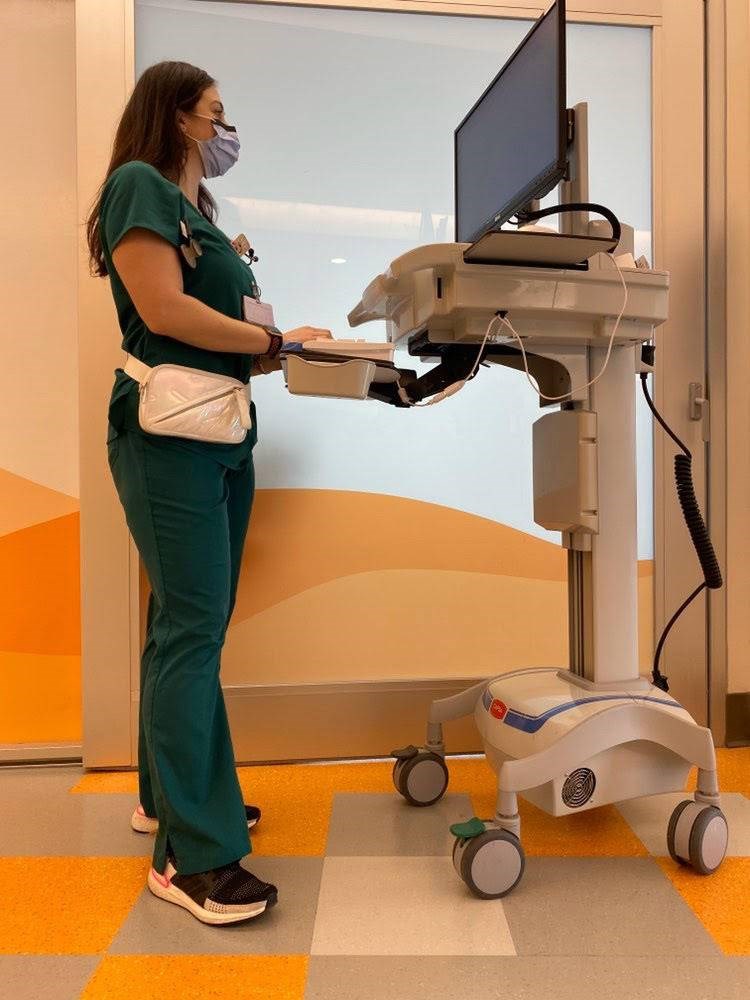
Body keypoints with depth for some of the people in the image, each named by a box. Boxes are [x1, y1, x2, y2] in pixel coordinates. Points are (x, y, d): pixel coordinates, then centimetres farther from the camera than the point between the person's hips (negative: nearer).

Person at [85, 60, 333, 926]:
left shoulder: (199, 211, 23)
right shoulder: (140, 184, -2)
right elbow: (165, 311, -15)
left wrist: (281, 351, 3)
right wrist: (276, 343, -7)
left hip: (222, 433, 9)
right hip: (169, 433, -9)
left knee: (189, 625, 11)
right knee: (192, 628, -11)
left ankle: (168, 796, 25)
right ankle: (192, 855, -3)